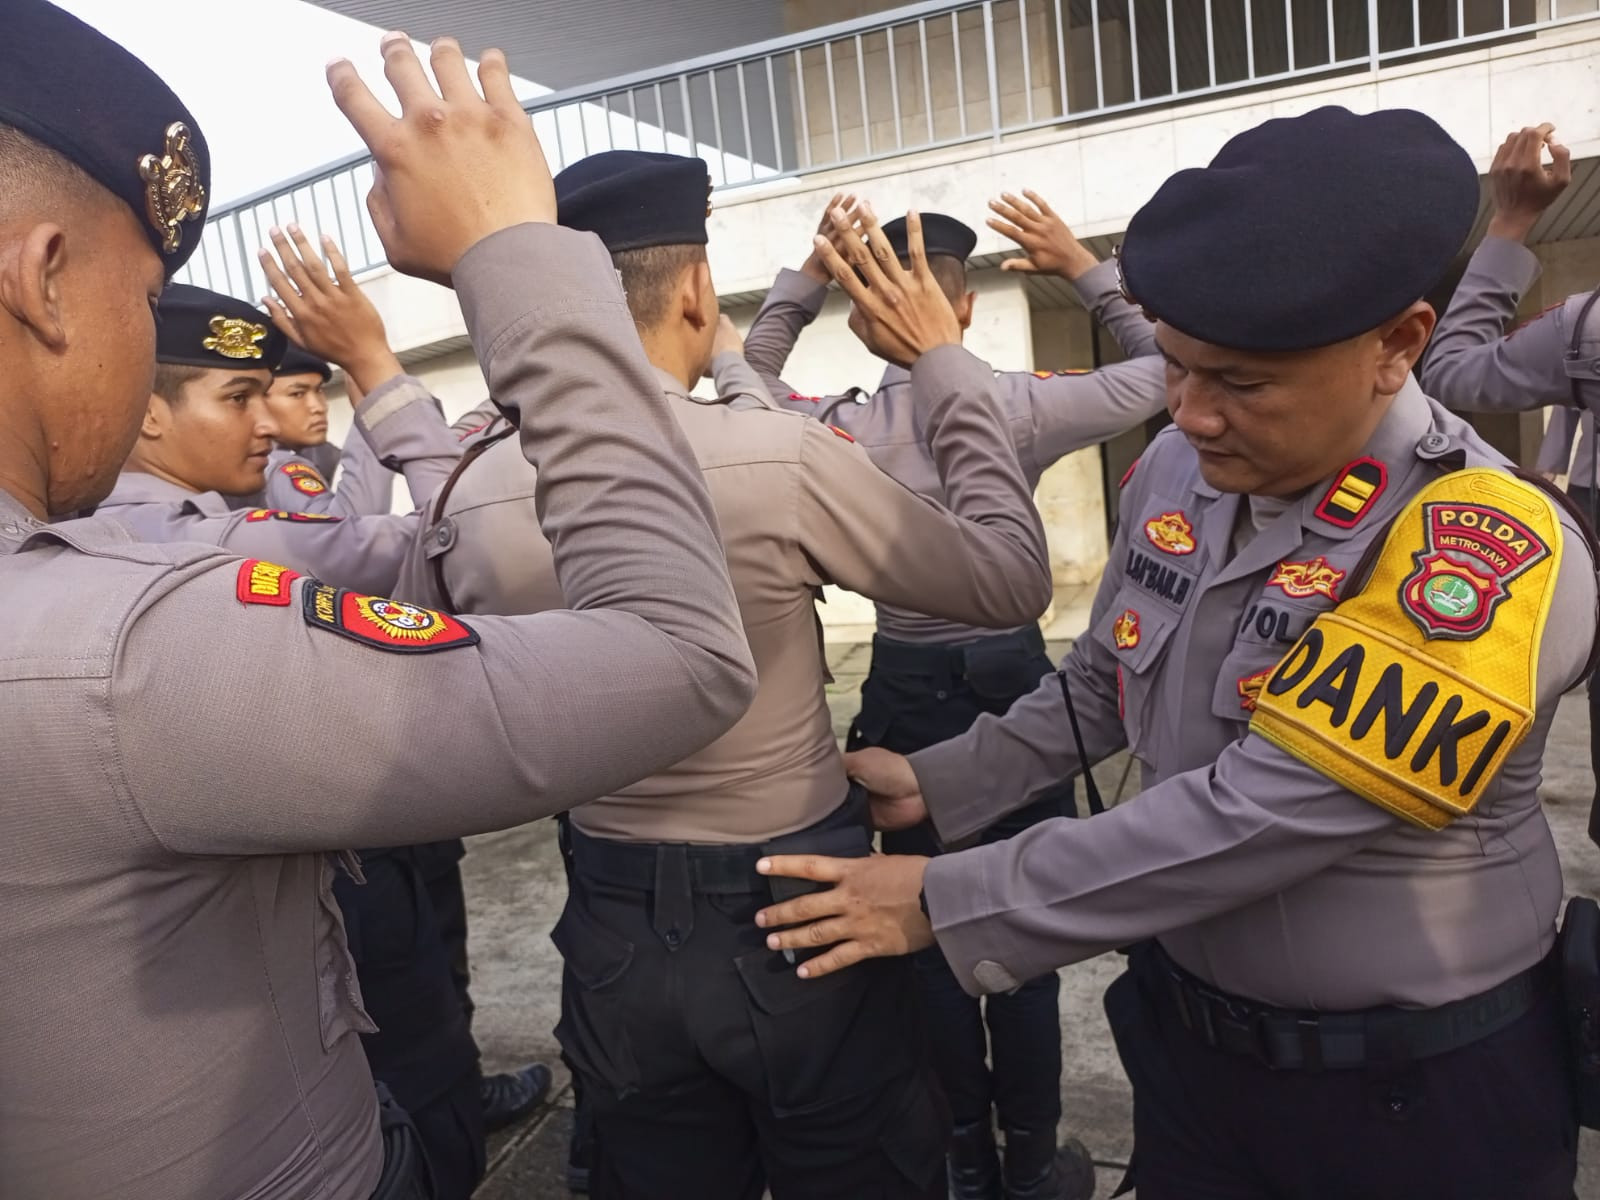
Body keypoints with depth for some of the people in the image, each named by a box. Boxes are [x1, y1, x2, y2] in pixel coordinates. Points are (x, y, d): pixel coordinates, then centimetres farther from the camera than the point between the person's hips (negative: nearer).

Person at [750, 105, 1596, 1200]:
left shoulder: (1491, 552, -27)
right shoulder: (1175, 471, -6)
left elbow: (1250, 819, -30)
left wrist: (944, 903, -25)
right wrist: (935, 783, -2)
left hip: (1418, 1088, -5)